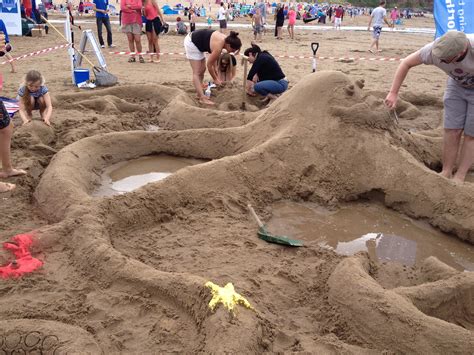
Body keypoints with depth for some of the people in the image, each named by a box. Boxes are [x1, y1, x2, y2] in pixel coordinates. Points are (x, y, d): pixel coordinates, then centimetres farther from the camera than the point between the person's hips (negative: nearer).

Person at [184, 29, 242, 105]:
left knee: (202, 69, 12)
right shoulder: (218, 47, -30)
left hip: (197, 43, 10)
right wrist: (215, 79, -5)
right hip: (191, 43, -10)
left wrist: (216, 76, 8)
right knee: (197, 72, -10)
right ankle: (202, 98, -11)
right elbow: (209, 65, -18)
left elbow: (214, 60, 5)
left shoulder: (225, 39, -4)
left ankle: (199, 94, 20)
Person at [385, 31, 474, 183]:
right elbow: (406, 63, -16)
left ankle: (459, 177, 11)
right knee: (452, 130, -2)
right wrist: (393, 93, -19)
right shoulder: (434, 49, -31)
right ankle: (446, 172, 10)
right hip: (457, 85, 3)